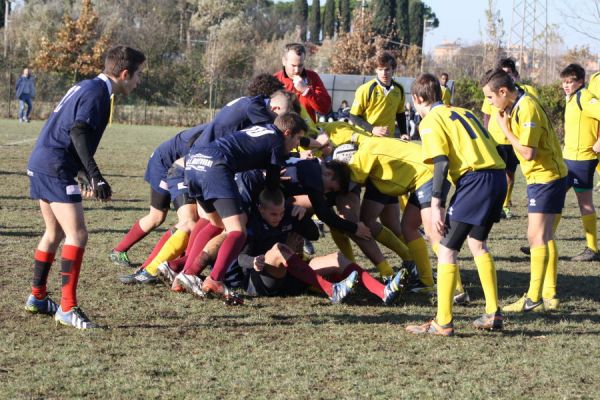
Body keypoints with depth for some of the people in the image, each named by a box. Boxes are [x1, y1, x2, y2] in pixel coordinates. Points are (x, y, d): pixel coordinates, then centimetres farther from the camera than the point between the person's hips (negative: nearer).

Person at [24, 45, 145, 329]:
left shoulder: (88, 87, 17)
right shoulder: (96, 93, -12)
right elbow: (78, 134, -23)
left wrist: (90, 177, 32)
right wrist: (96, 177, -28)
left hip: (40, 164, 10)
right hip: (55, 168, -10)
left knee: (55, 233, 21)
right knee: (77, 235, -13)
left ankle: (37, 298, 30)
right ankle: (67, 309, -15)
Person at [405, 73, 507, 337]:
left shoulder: (431, 121, 2)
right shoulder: (463, 112, 25)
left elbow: (441, 163, -11)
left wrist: (436, 206, -13)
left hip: (474, 179, -8)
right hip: (498, 175, 8)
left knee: (447, 249, -3)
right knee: (477, 243, 24)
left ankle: (443, 323, -7)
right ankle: (493, 314, 24)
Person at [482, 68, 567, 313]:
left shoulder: (527, 109, -21)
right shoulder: (518, 106, 9)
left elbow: (528, 152, -24)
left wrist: (505, 128, -15)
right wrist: (506, 123, -2)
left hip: (546, 178, -11)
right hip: (543, 177, 11)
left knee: (537, 237, -11)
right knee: (544, 238, 13)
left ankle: (534, 298, -12)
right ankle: (550, 295, 18)